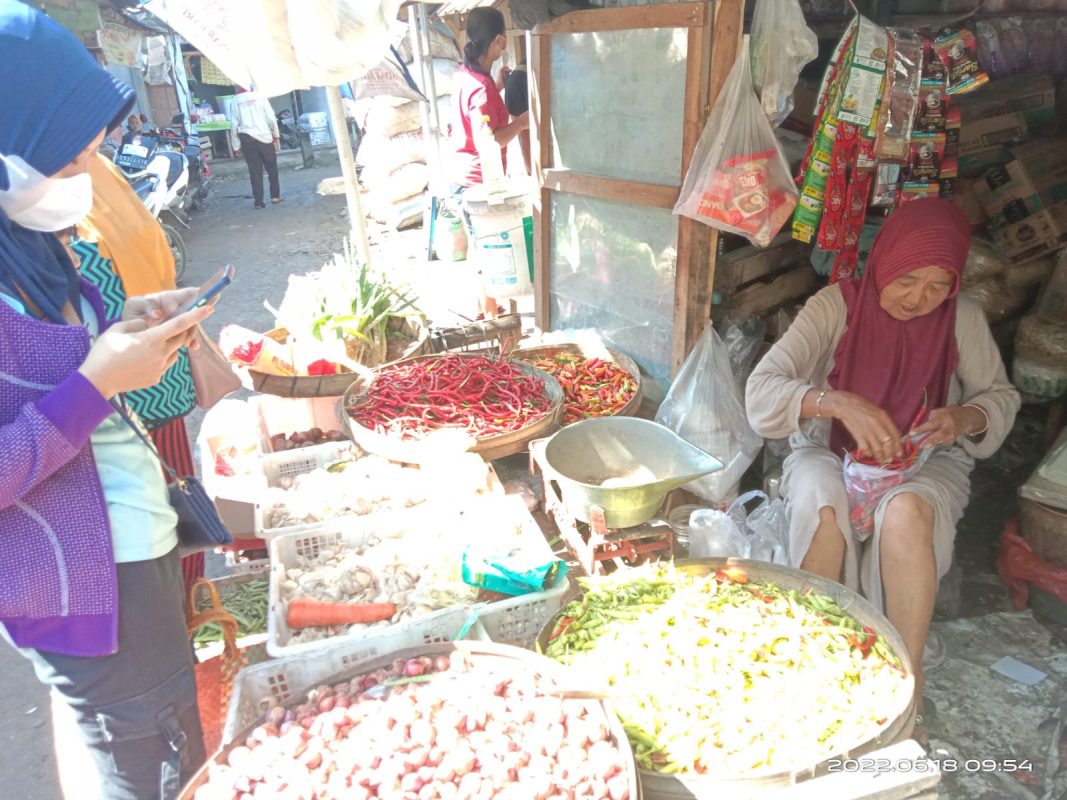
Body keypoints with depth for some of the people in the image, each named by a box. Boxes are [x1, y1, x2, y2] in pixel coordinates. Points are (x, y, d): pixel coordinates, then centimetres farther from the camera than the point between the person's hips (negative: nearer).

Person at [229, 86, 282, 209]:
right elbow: (271, 118, -3)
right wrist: (276, 134, 11)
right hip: (264, 137, -1)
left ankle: (258, 201, 2)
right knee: (272, 167, 15)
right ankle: (275, 196, 15)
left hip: (247, 139, 1)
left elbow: (234, 125, 5)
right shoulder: (260, 96, 4)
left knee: (255, 171, 4)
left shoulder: (235, 101, 7)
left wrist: (236, 146, 10)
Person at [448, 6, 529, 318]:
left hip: (463, 178, 10)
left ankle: (484, 307, 35)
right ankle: (491, 316, 17)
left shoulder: (464, 74, 5)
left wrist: (497, 87, 17)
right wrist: (521, 122, -17)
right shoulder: (481, 87, -23)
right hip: (478, 183, -10)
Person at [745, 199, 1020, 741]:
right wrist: (839, 402, -37)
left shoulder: (962, 319, -3)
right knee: (822, 506, -36)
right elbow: (762, 390, -19)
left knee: (906, 512, -35)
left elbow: (1002, 397, 9)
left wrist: (963, 417, -15)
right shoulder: (837, 305, -11)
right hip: (830, 453, -1)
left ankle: (906, 692, -23)